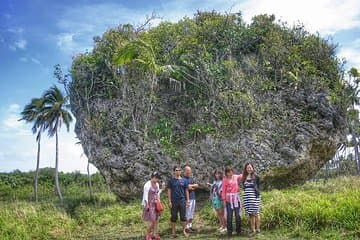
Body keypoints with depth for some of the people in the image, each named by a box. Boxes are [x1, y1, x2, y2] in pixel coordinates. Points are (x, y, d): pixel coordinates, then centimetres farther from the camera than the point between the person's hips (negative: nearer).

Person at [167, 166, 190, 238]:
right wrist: (169, 201, -5)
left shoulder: (184, 180, 6)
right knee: (173, 217, 6)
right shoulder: (171, 181, 2)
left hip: (182, 201, 1)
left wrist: (187, 200, 4)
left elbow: (186, 191, 9)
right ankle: (173, 232, 15)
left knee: (183, 216, 5)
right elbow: (169, 191, 1)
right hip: (174, 201, -1)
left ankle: (184, 231, 14)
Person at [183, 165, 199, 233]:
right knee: (187, 213, -7)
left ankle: (190, 226, 19)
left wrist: (191, 186, -6)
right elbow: (186, 187, -18)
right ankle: (187, 227, -2)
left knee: (192, 213, 12)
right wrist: (193, 186, -2)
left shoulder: (191, 178, 18)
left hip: (193, 197, 8)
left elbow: (197, 185, 10)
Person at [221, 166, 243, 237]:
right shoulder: (225, 180, -1)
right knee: (229, 215, 0)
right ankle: (229, 231, 8)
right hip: (229, 199, -2)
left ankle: (238, 230, 15)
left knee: (238, 214, 4)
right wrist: (224, 199, -3)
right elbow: (223, 190, 1)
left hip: (236, 198, 2)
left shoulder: (236, 177, 5)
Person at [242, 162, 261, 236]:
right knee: (250, 214, 7)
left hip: (254, 196, -4)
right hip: (247, 197, 4)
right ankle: (253, 229, 13)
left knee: (255, 213, -1)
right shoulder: (244, 177, 12)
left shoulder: (256, 177, 1)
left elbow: (257, 187, 3)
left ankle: (257, 229, 8)